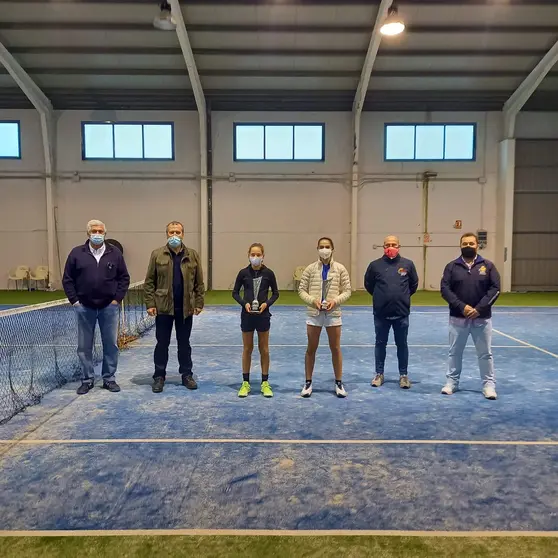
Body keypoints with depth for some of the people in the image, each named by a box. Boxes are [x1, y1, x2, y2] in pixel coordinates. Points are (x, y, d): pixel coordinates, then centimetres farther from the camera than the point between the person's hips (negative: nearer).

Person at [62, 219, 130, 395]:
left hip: (109, 307, 0)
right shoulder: (77, 253, 1)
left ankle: (109, 379, 19)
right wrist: (74, 300, -2)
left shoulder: (115, 253, 2)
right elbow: (67, 279, 4)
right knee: (84, 346, 7)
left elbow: (124, 278, 5)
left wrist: (117, 298, -2)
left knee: (111, 344, 6)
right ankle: (87, 380, 21)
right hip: (84, 307, 0)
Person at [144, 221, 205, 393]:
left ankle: (187, 375, 22)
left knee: (184, 343, 12)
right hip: (163, 307, -1)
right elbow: (149, 282, -1)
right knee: (162, 343, 7)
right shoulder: (157, 254, 0)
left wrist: (199, 303, 0)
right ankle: (159, 376, 19)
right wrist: (150, 303, -7)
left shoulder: (192, 255, 4)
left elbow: (199, 282, 4)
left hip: (186, 308, 1)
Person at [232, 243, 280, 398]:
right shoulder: (243, 273, -3)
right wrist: (244, 303, -13)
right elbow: (235, 292, 4)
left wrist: (267, 303, -13)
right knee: (247, 349, 9)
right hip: (247, 315, 0)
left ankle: (265, 383, 18)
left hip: (263, 315, 0)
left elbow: (275, 293, 4)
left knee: (264, 349, 8)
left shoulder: (268, 273, -4)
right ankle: (245, 382, 18)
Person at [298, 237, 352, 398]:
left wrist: (335, 301, -15)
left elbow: (347, 291, 0)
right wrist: (312, 300, -15)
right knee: (311, 349, 9)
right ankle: (308, 383, 23)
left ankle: (339, 383, 23)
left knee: (336, 349, 9)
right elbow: (302, 290, 1)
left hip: (333, 313, 0)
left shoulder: (340, 269, -1)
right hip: (314, 313, 0)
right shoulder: (310, 269, -1)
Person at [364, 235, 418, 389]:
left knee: (402, 345, 10)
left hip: (402, 313, 0)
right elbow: (368, 285, 10)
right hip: (381, 314, 0)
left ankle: (404, 375, 23)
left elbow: (414, 284, 13)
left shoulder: (408, 264, -1)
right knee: (380, 344, 11)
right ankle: (379, 374, 24)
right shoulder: (375, 265, -4)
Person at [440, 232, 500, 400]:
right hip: (457, 318, 0)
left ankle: (489, 384, 19)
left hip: (482, 318, 0)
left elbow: (495, 289, -3)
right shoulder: (452, 266, 2)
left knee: (485, 353, 7)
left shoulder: (488, 266, 3)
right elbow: (445, 289, -5)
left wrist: (479, 308, -14)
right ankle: (452, 381, 23)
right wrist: (462, 306, -16)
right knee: (455, 352, 11)